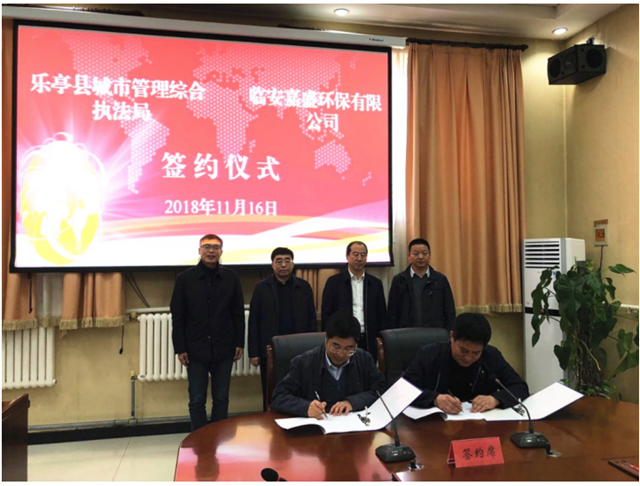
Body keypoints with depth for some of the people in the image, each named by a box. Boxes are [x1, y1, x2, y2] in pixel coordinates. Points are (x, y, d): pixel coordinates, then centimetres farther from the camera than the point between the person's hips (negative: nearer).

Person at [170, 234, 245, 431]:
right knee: (197, 401, 7)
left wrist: (239, 343, 2)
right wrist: (180, 348, -5)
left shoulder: (231, 277, 1)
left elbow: (239, 313, 5)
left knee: (221, 399, 11)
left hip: (223, 349, 1)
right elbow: (177, 317, -2)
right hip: (196, 350, -1)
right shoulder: (185, 278, -2)